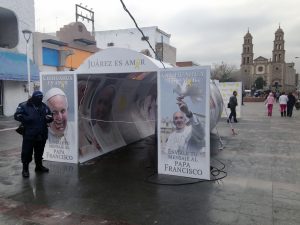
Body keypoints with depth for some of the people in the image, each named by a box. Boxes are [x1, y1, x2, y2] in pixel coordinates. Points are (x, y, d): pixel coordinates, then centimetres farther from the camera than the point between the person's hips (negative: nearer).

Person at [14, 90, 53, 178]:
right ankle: (25, 169, 13)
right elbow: (17, 115, -9)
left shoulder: (44, 107, 9)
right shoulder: (24, 106, -5)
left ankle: (39, 166, 33)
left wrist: (49, 118, -8)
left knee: (39, 152, 17)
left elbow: (50, 117, 15)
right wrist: (27, 119, -20)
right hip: (29, 135, -4)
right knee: (27, 152, 0)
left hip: (41, 135, 5)